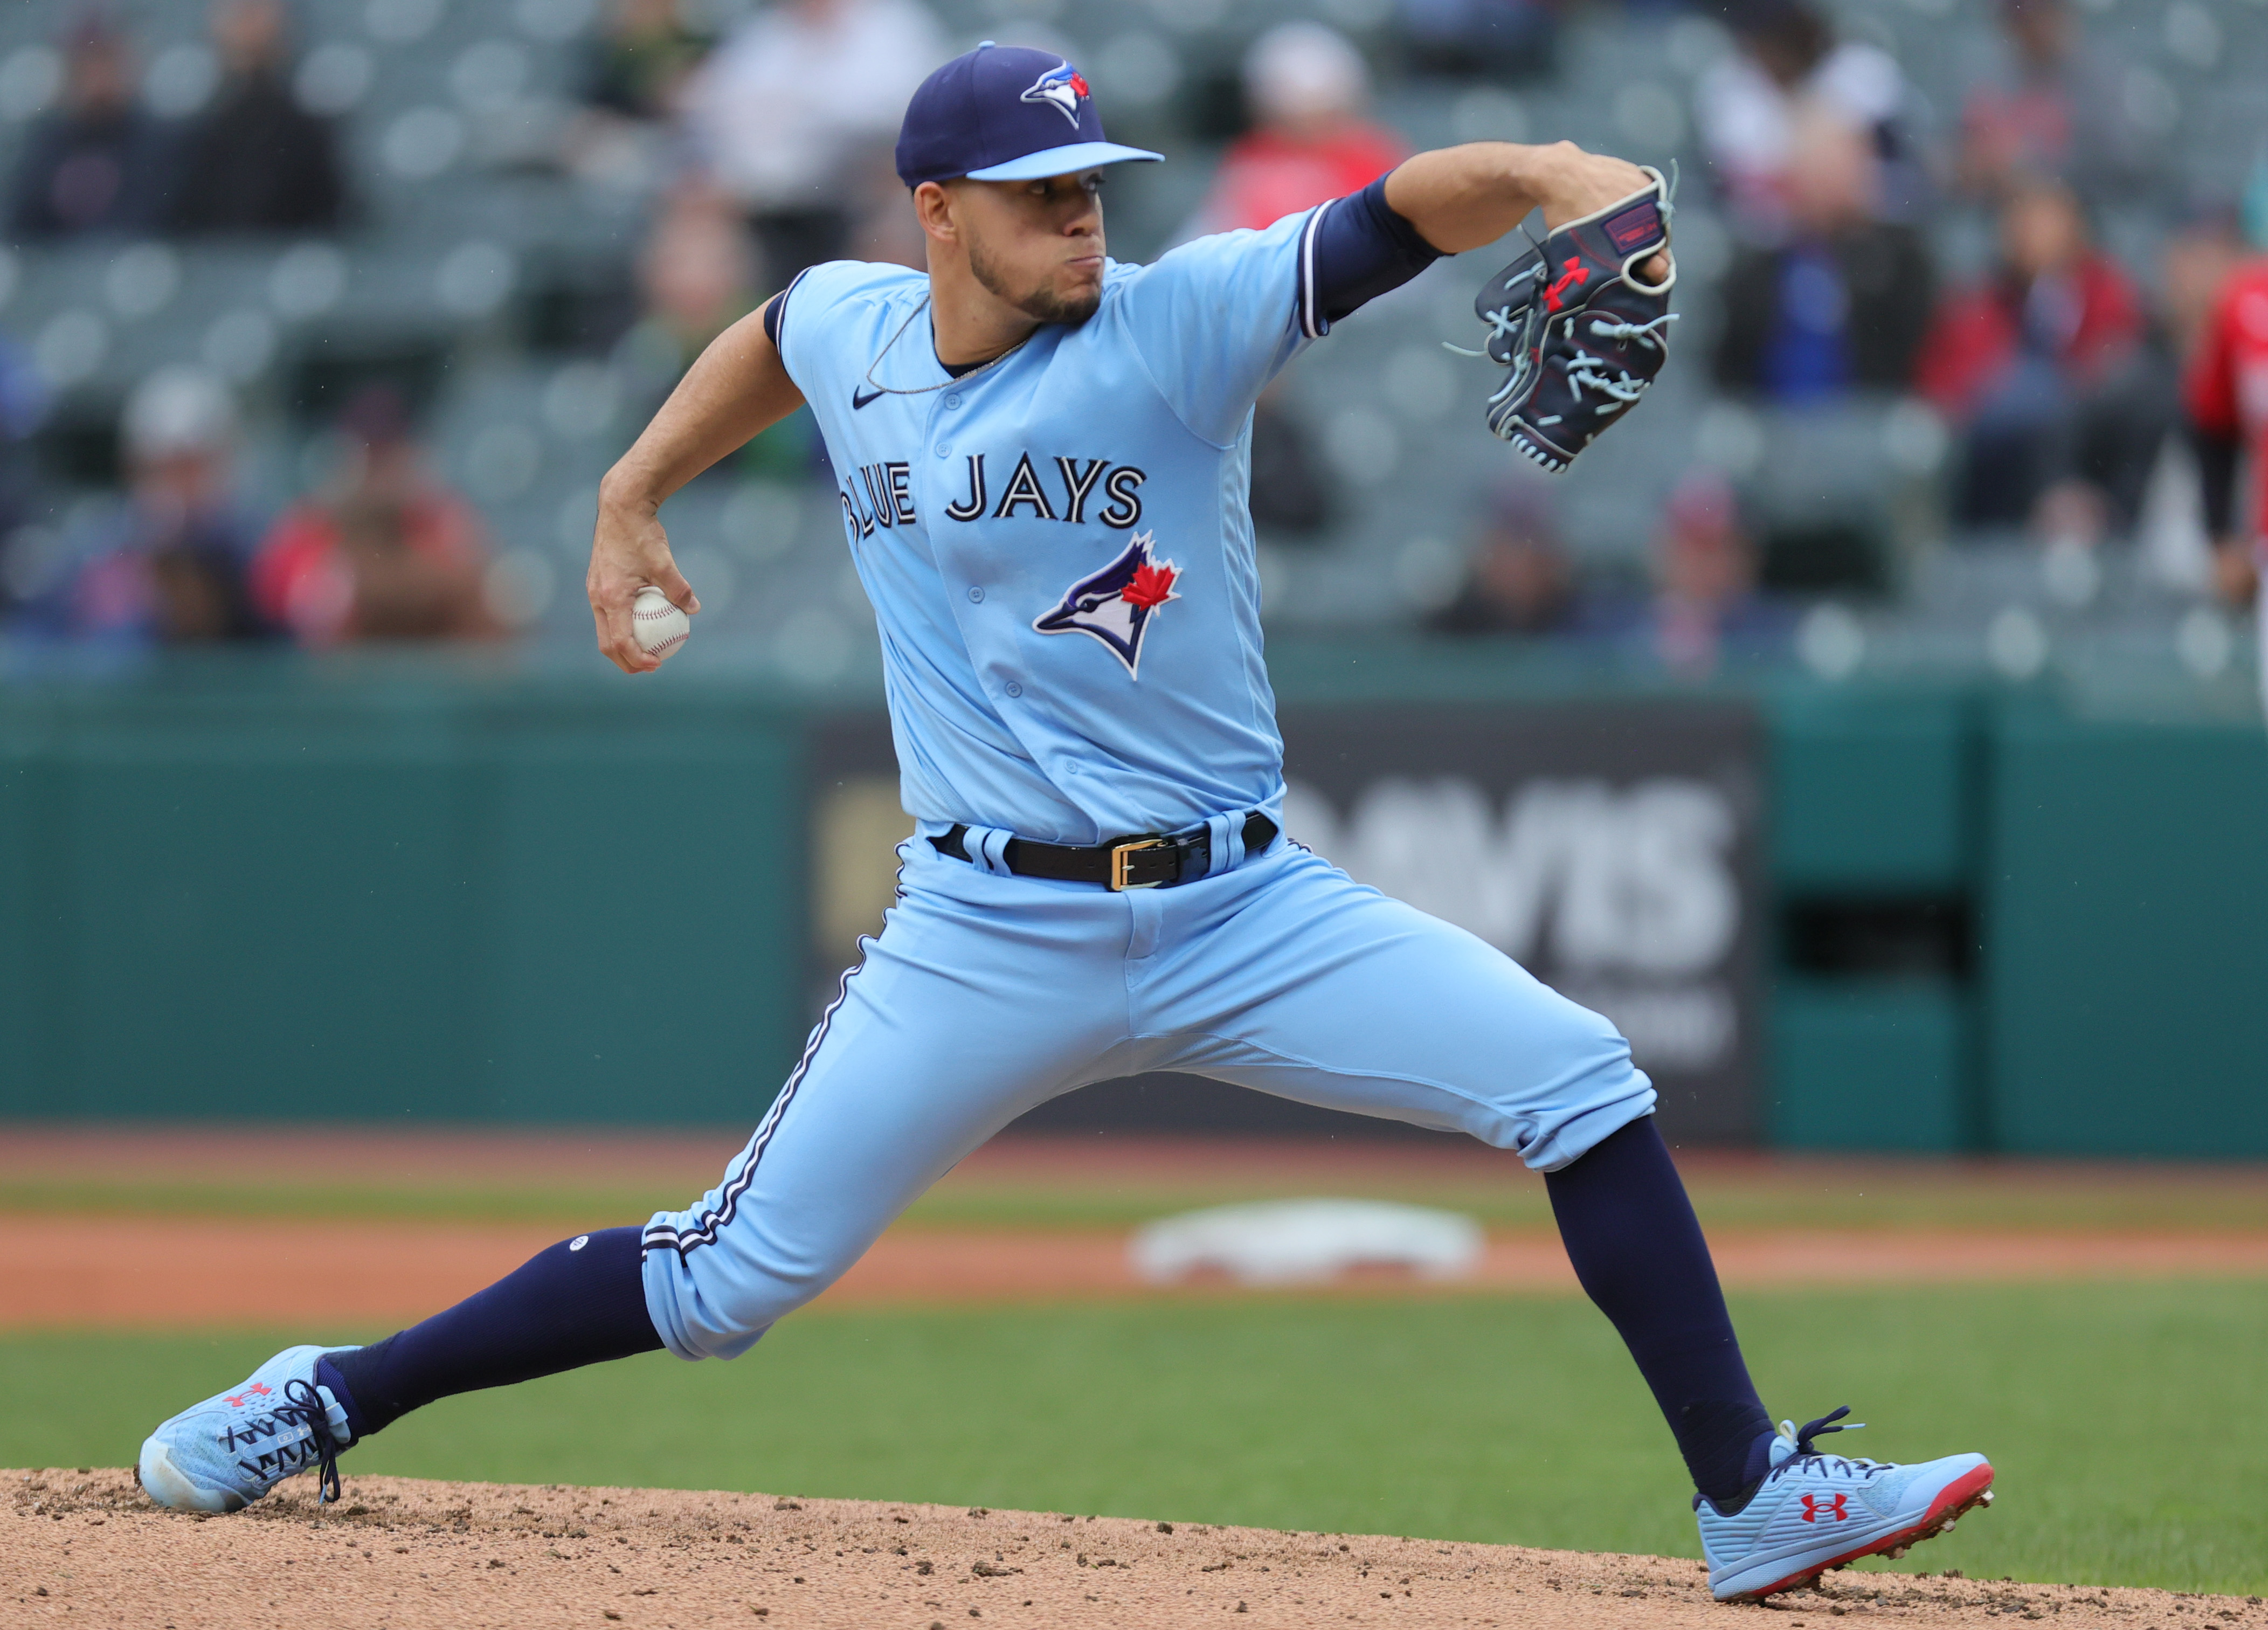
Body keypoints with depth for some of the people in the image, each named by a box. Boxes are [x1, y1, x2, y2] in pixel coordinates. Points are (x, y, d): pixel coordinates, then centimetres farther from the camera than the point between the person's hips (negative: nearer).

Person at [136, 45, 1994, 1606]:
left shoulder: (1175, 324, -9)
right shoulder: (852, 331, 2)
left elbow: (1401, 215, -23)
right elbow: (774, 335, 28)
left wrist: (1547, 175, -42)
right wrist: (633, 497, 24)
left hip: (1244, 909, -1)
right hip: (991, 937, 1)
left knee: (1582, 1081, -16)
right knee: (731, 1278, -1)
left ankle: (1753, 1500, -9)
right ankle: (329, 1404, 17)